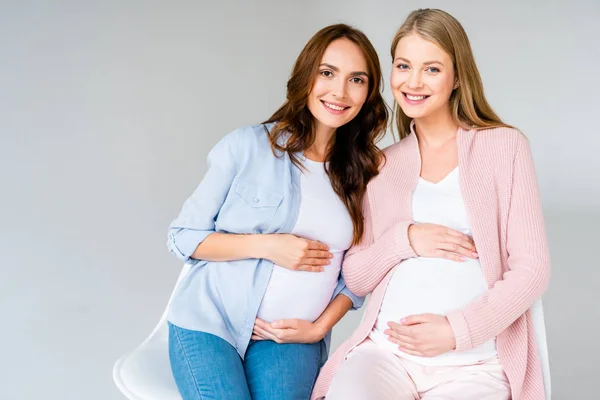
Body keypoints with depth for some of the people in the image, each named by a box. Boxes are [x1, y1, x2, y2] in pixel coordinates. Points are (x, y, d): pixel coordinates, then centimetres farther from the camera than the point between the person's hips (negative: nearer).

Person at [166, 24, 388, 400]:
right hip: (210, 322, -2)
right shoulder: (247, 146, -6)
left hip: (290, 337, 2)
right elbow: (183, 237, -4)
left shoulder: (366, 171, 4)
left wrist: (320, 326, -5)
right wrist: (267, 246, -15)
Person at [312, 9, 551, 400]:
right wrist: (404, 239, -7)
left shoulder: (504, 146, 4)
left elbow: (532, 269, -1)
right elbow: (355, 278, 11)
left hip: (474, 363, -1)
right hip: (384, 351, 2)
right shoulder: (383, 165, 13)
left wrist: (457, 330, -13)